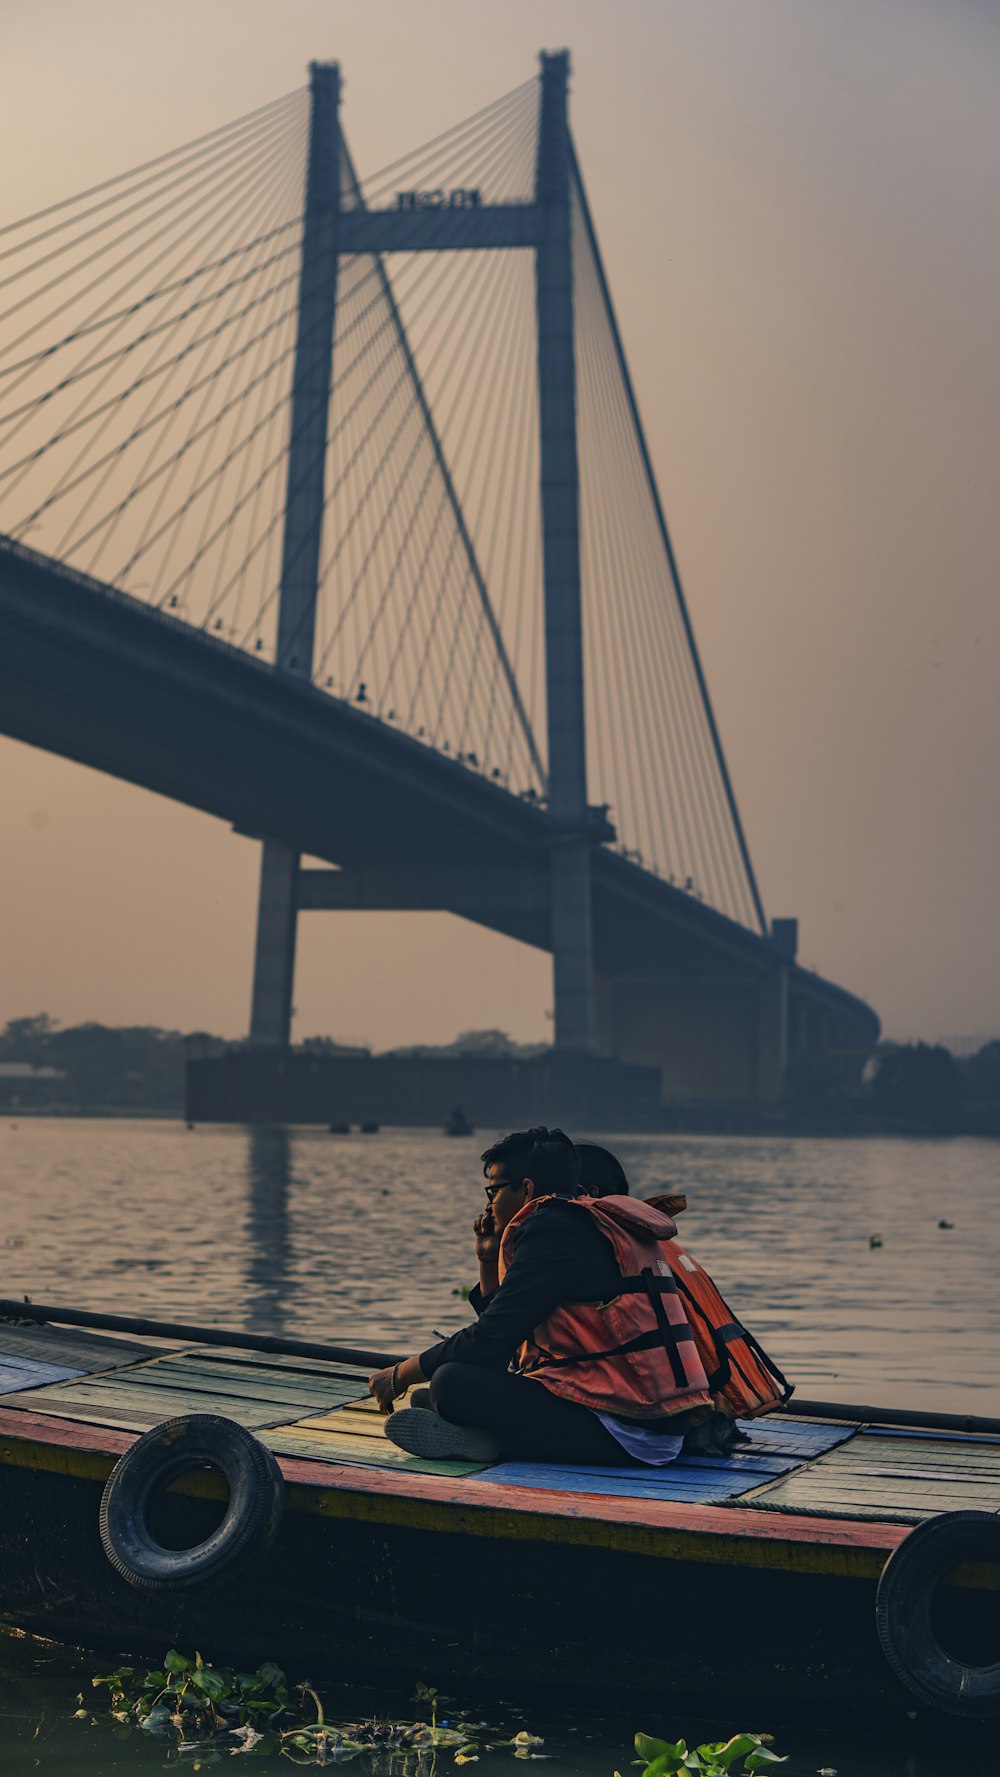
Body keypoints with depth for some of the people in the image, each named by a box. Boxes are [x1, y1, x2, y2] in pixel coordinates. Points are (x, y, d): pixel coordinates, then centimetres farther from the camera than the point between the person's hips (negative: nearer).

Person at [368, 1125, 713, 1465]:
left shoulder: (554, 1228, -9)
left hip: (621, 1432, -11)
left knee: (453, 1382, -17)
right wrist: (488, 1260, 23)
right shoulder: (591, 1228, 22)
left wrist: (400, 1375, 1)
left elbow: (489, 1342, -11)